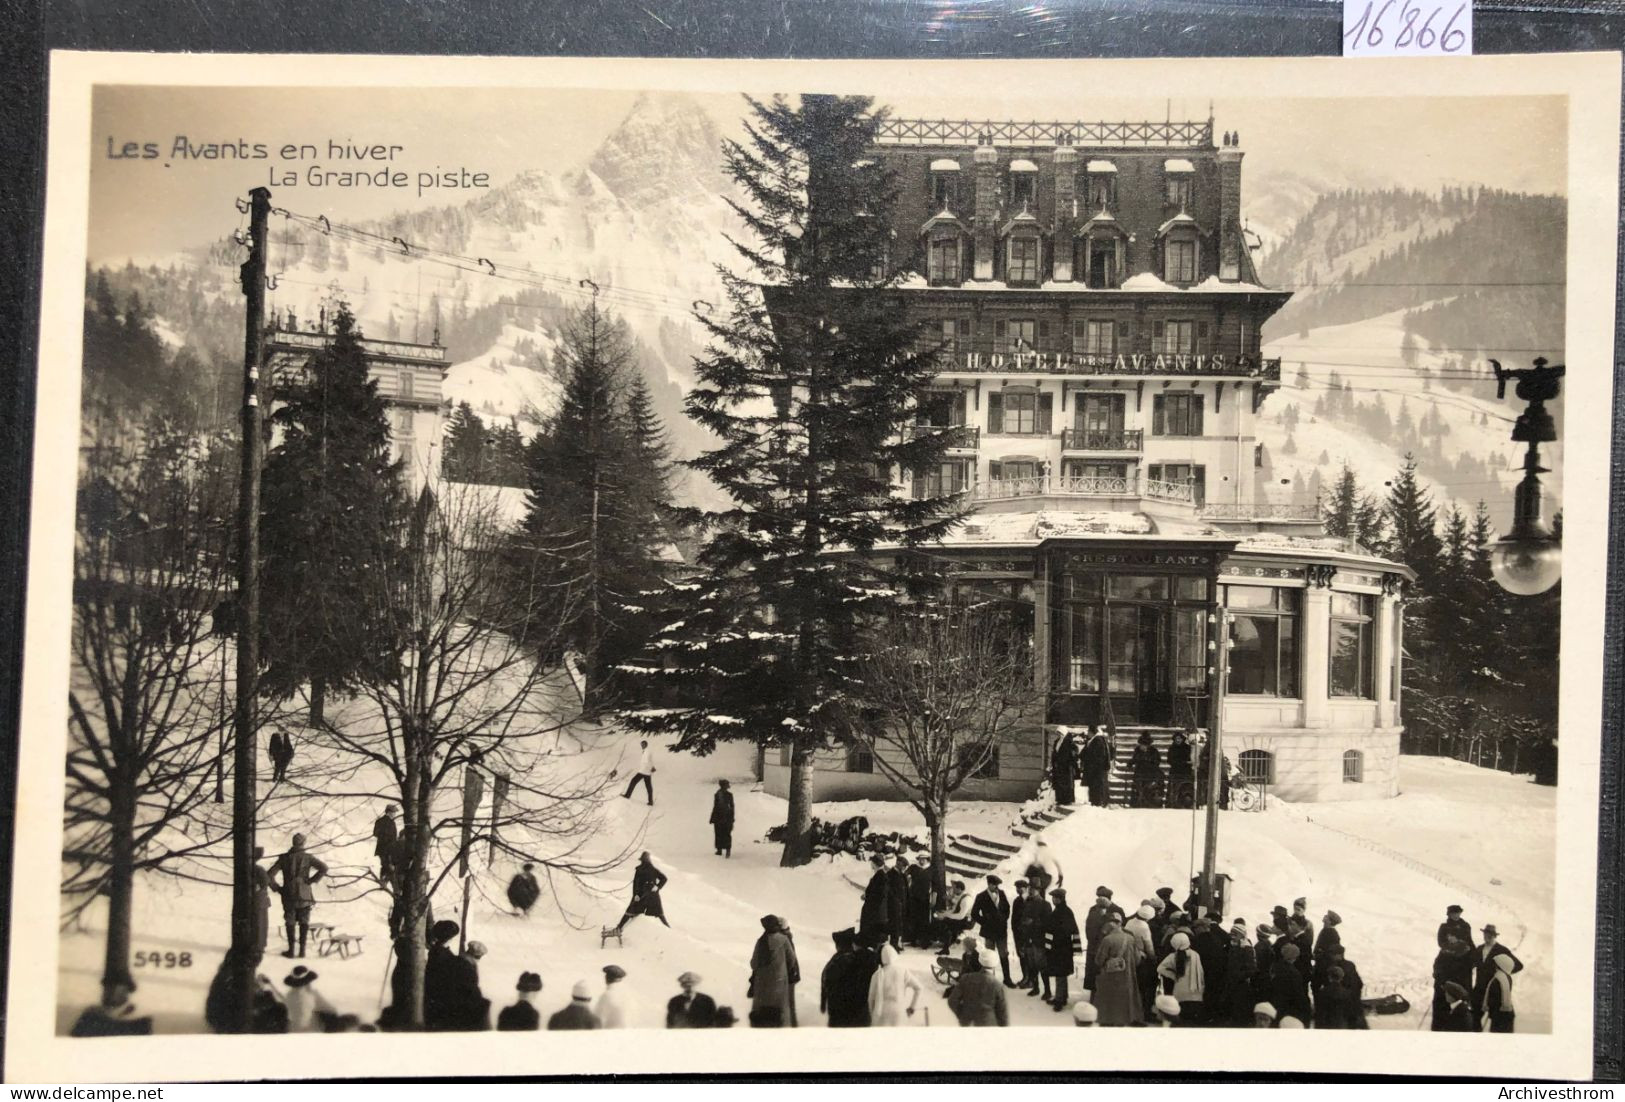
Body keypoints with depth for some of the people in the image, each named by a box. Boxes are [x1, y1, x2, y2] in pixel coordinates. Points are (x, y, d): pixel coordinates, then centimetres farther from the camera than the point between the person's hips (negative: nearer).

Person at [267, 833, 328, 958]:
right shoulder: (307, 858, -4)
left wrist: (278, 889, 3)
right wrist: (311, 880, -7)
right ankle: (302, 949, 7)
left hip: (288, 896, 1)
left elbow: (269, 875, -7)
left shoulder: (284, 858, 0)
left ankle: (291, 949, 11)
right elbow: (324, 868, -17)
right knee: (304, 923, 11)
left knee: (290, 923, 13)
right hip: (304, 895, -1)